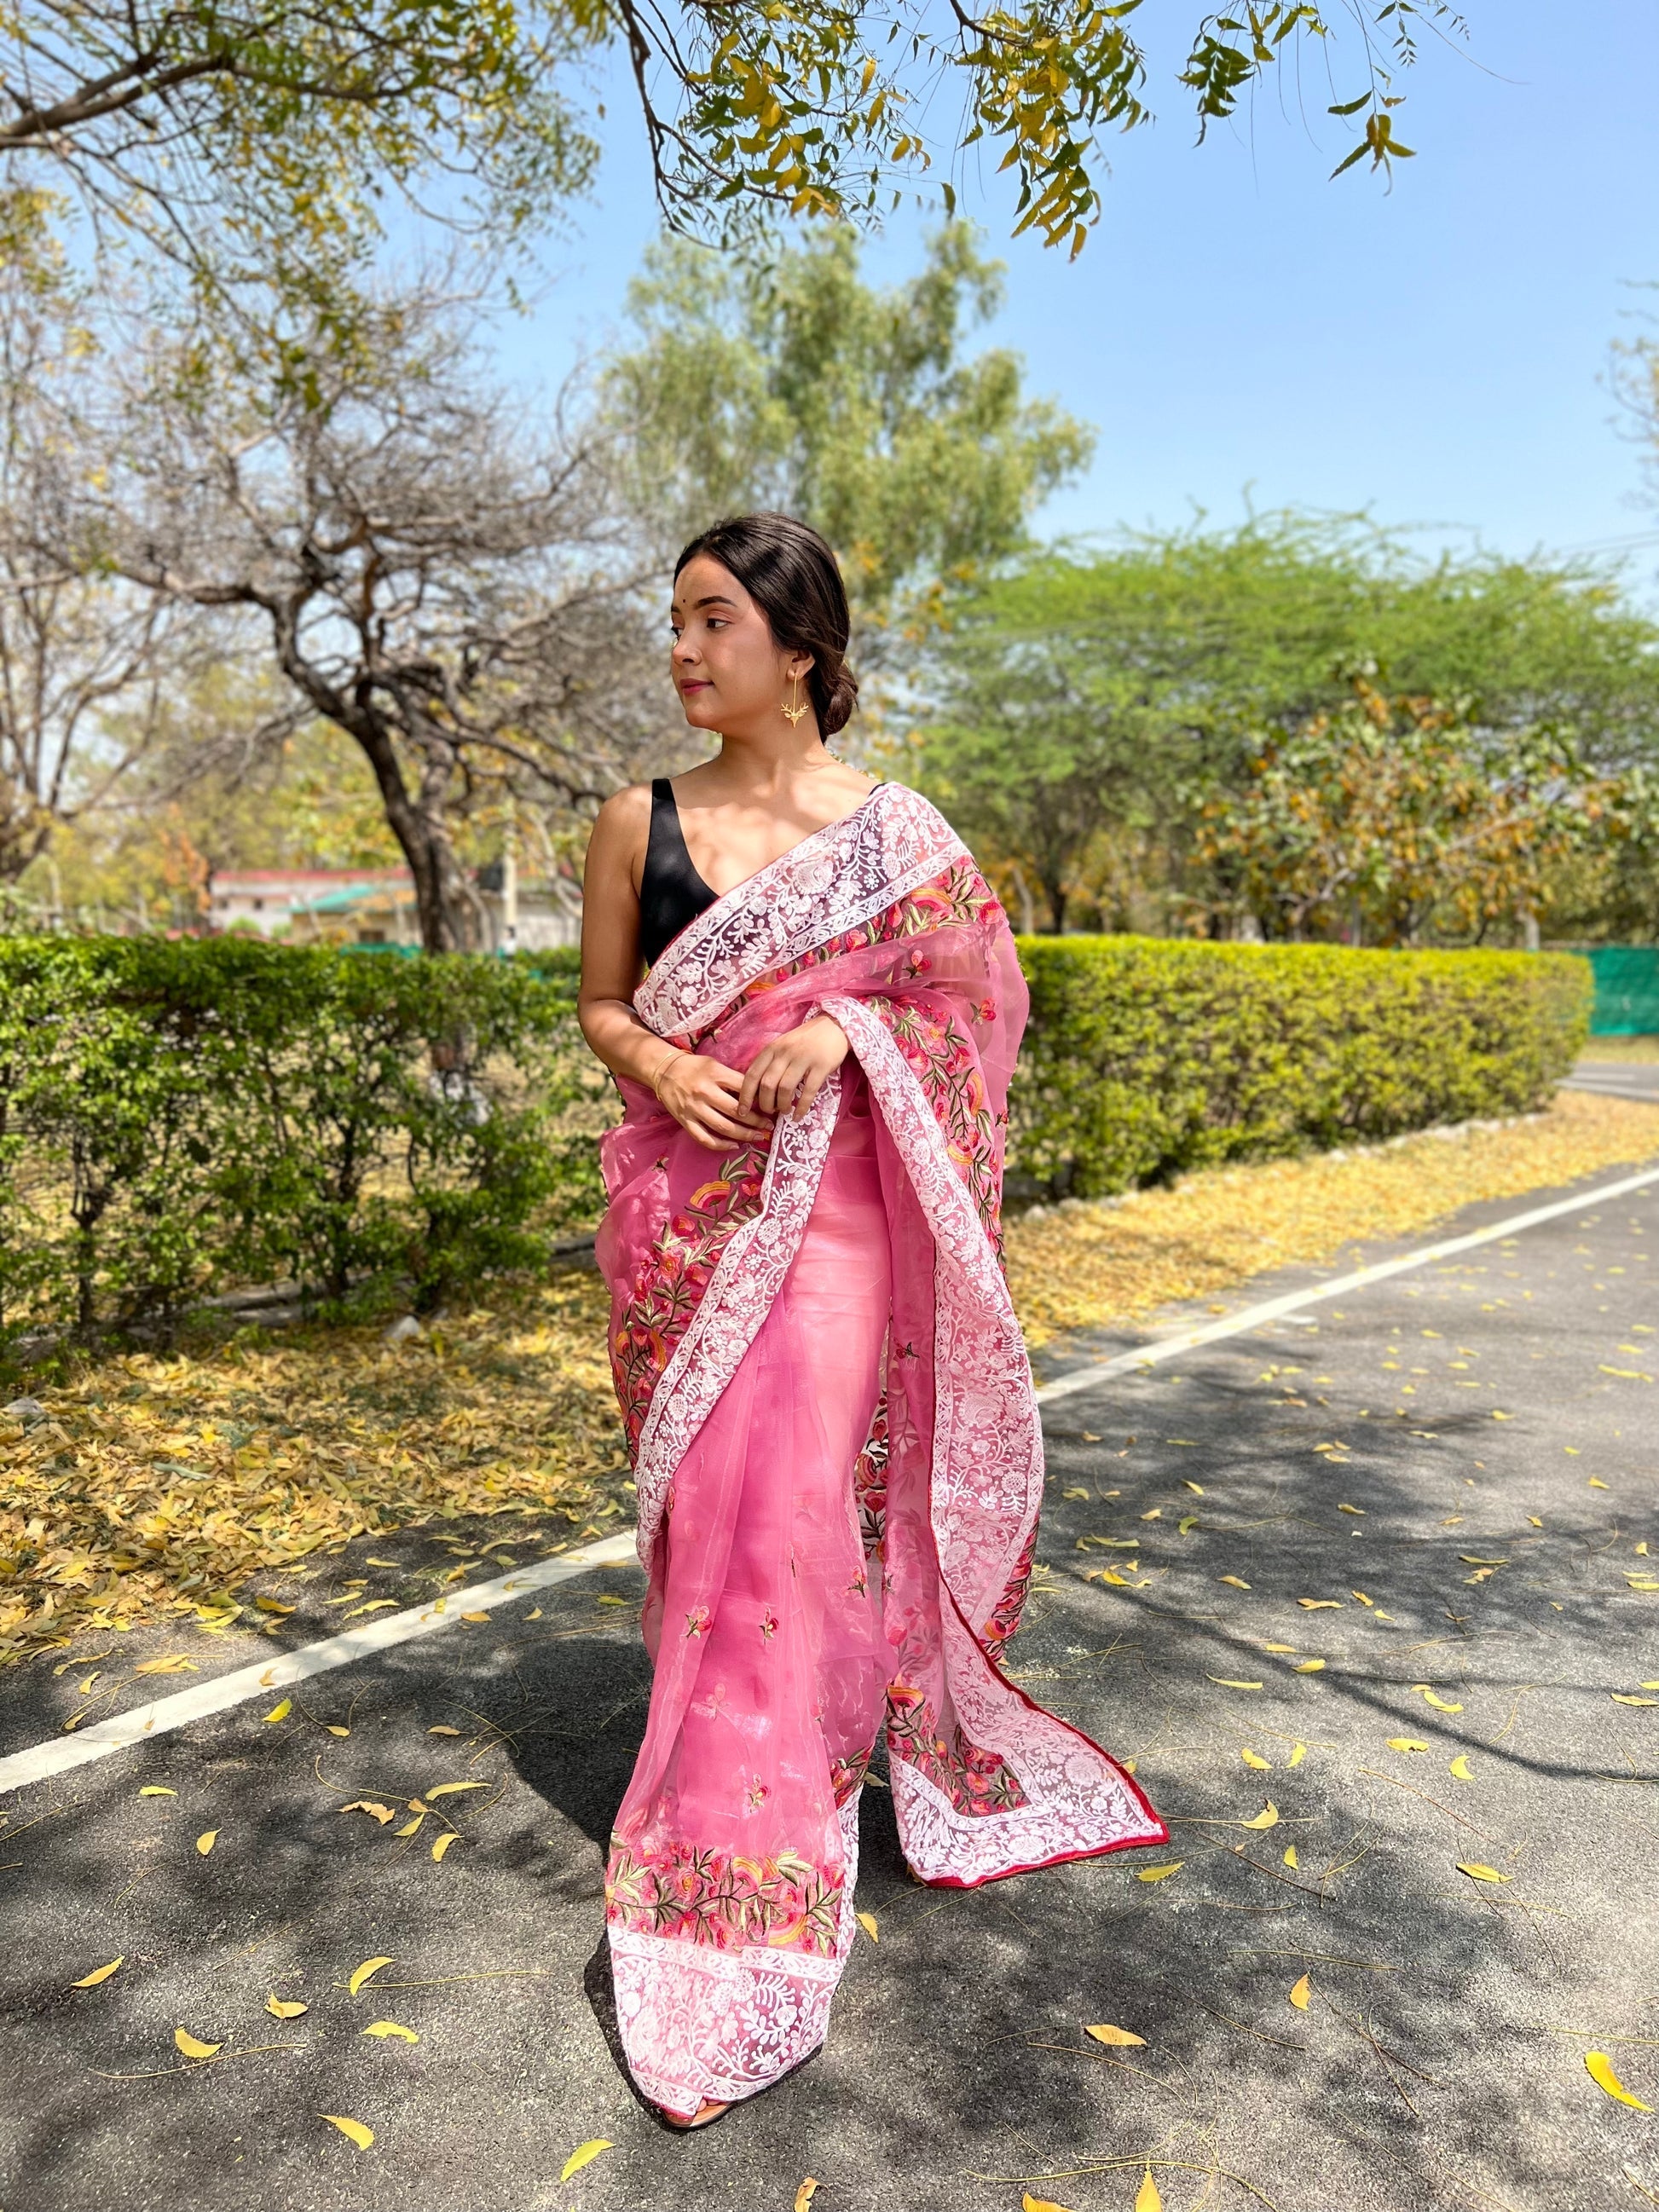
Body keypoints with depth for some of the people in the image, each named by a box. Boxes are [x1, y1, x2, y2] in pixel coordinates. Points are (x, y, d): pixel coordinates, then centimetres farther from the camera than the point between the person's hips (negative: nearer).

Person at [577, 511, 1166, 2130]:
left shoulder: (893, 831, 0)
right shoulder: (638, 823, 6)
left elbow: (977, 996, 5)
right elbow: (599, 1004, 12)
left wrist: (849, 1028, -13)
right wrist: (662, 1064, -9)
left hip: (827, 1199, -2)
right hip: (676, 1199, 3)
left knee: (787, 1516, -6)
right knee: (699, 1507, 9)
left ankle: (732, 1941, 10)